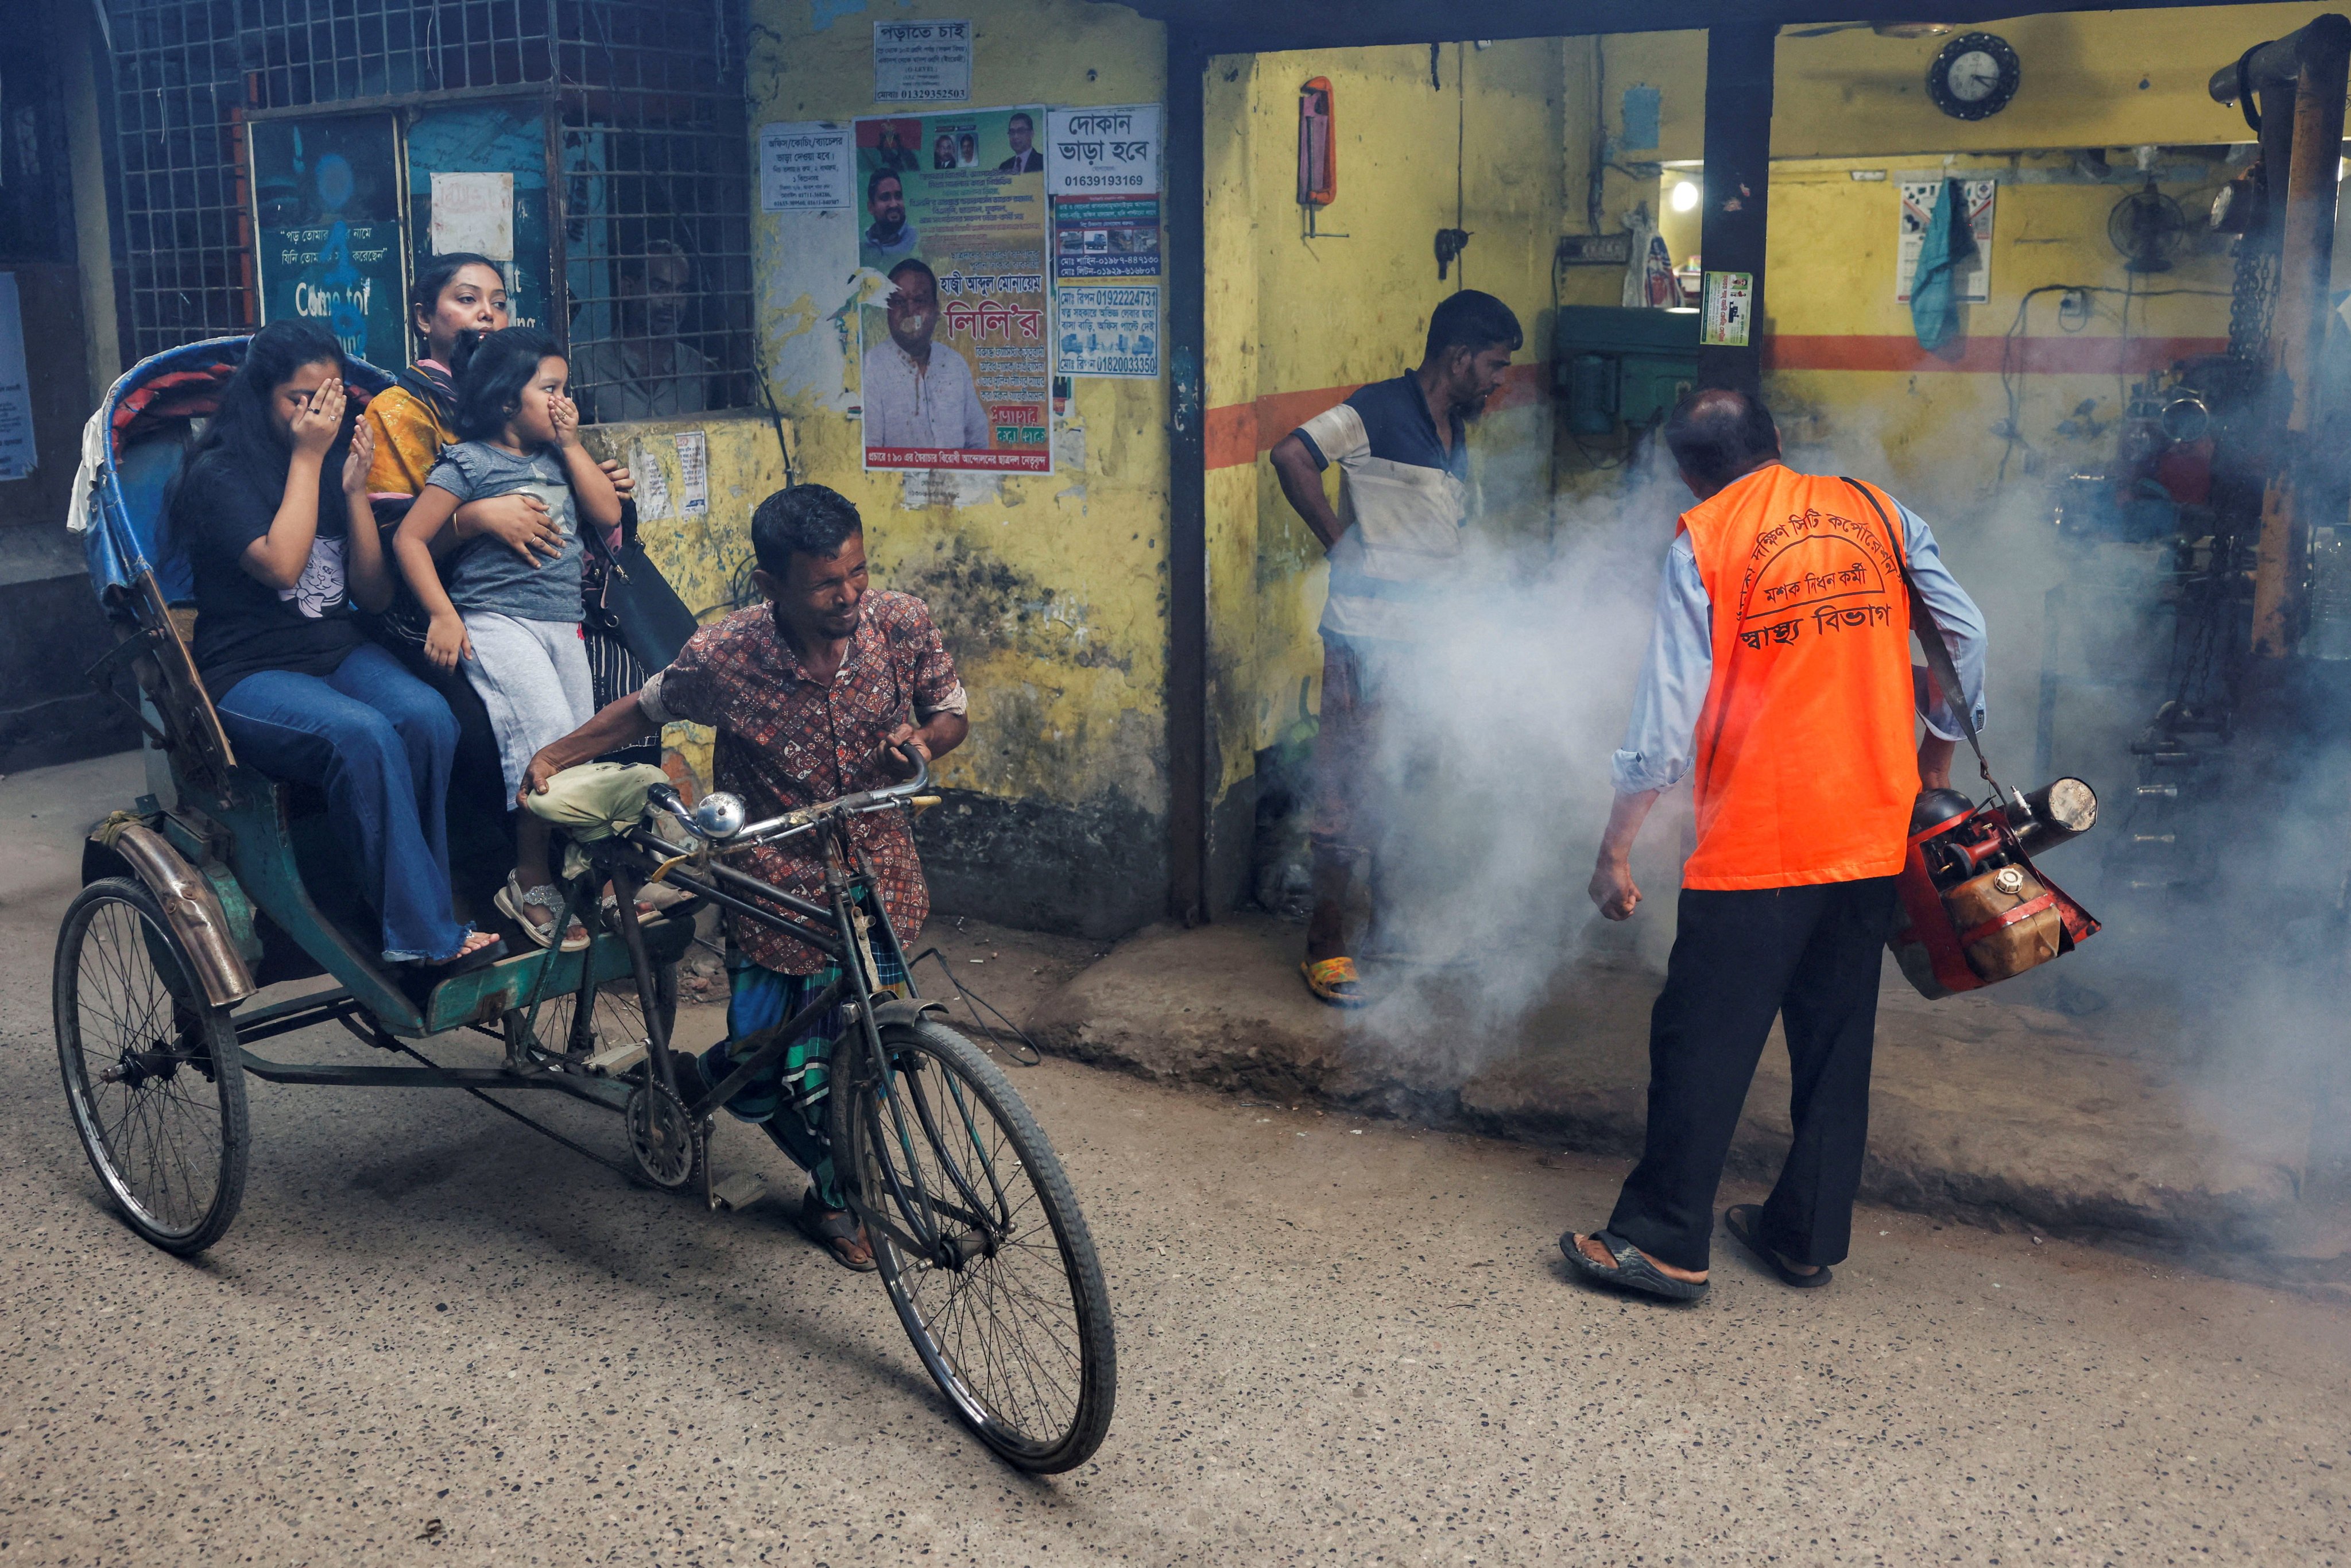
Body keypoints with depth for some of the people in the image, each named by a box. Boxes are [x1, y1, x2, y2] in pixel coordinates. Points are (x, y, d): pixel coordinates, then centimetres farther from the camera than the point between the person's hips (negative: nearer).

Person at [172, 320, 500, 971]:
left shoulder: (339, 462, 13)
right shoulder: (219, 475, -2)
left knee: (428, 718, -29)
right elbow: (281, 566, -19)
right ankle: (427, 937, -31)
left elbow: (375, 594, 8)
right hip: (251, 674, -5)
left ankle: (405, 918, -21)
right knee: (363, 735, -36)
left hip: (342, 653, 5)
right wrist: (306, 459, -11)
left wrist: (355, 492, -3)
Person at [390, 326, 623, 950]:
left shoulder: (556, 459, 16)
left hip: (562, 624, 7)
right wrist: (443, 617, -11)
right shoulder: (470, 463, -3)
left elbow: (609, 514, 9)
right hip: (497, 622, -7)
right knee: (549, 734, -20)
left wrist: (571, 445, 5)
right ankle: (530, 883, -9)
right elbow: (410, 537, -4)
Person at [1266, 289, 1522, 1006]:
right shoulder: (1380, 411, -11)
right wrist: (1342, 547, -16)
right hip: (1368, 634, -8)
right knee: (1350, 790, -3)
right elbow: (1291, 455, -23)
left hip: (1427, 640, 8)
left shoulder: (1456, 434, 16)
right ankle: (1325, 947, 7)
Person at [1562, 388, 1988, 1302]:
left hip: (1757, 841, -5)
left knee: (1703, 1039, 2)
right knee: (1836, 1039, 14)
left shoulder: (1703, 542, -5)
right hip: (1872, 831, 5)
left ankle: (1665, 1243, 7)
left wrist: (1615, 851, -4)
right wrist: (1937, 752, 23)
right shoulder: (1877, 514, 8)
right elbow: (1966, 634, 9)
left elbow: (1668, 714, -9)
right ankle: (1807, 1235, 23)